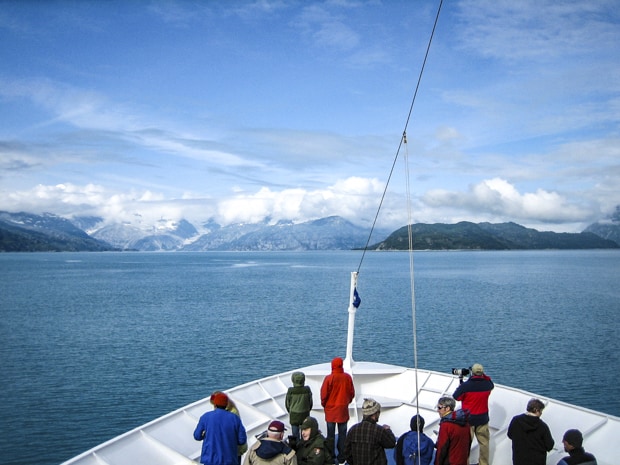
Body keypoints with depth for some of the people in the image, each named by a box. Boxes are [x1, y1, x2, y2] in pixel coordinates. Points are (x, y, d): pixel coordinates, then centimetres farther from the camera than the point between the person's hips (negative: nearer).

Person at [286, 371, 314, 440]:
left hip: (294, 415, -1)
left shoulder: (290, 391, -16)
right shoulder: (307, 390, -11)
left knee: (295, 433, 10)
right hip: (305, 415, 2)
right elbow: (310, 402, 0)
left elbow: (287, 403, -3)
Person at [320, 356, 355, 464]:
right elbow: (352, 393, 2)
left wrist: (324, 404, 10)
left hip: (330, 410, -1)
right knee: (342, 434, 11)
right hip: (343, 410, 1)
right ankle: (341, 457, 14)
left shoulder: (329, 378, -14)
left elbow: (324, 394, -9)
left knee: (331, 434, 9)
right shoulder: (347, 377, -7)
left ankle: (331, 458, 14)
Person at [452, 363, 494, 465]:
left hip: (468, 419, -3)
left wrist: (461, 385, 5)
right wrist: (483, 376, 17)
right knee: (484, 443, 16)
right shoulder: (487, 384, -9)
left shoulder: (465, 385, -20)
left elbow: (456, 397, -6)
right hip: (483, 419, 3)